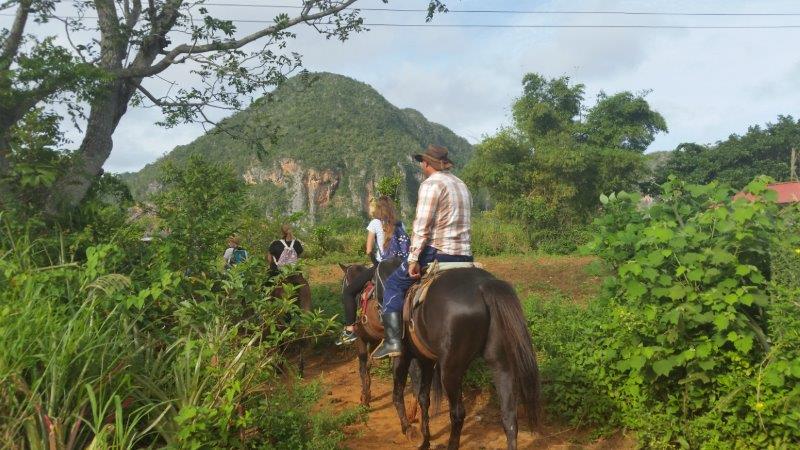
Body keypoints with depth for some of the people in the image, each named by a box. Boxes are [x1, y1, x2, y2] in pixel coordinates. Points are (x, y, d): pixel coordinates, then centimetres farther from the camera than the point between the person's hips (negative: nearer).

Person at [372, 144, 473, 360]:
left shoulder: (431, 184, -8)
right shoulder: (461, 184, 19)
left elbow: (422, 226, -16)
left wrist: (413, 259, -15)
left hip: (438, 252, -8)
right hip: (464, 255, 8)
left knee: (394, 283, 4)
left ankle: (392, 341, -4)